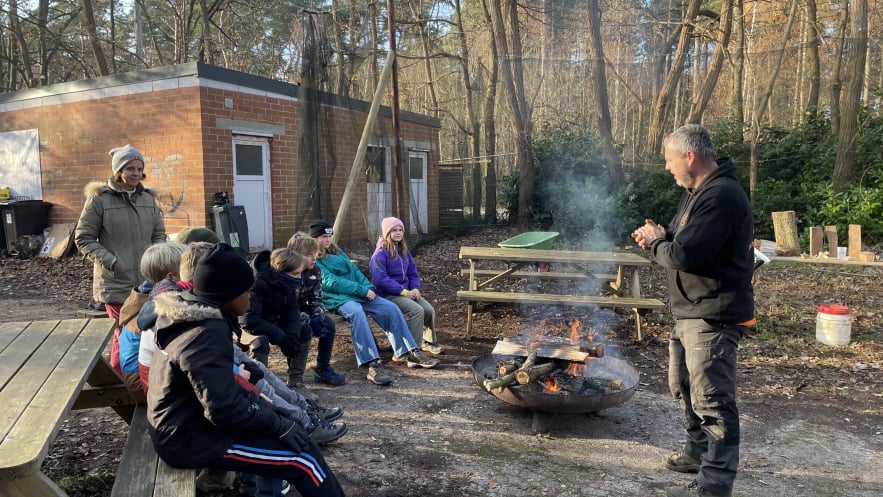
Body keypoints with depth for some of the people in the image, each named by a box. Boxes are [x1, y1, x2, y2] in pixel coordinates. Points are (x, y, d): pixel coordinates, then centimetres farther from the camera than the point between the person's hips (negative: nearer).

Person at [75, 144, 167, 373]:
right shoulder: (99, 199, -6)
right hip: (116, 283, -4)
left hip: (147, 281, 5)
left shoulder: (148, 198, 9)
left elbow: (159, 234, 17)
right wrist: (110, 261, -13)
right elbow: (83, 238, -4)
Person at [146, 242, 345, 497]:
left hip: (188, 417, 10)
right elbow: (224, 409, -28)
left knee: (292, 423, 13)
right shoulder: (207, 333, -26)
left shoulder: (194, 317, 5)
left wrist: (255, 401, 7)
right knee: (302, 456, -11)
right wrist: (280, 425, -16)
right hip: (191, 437, -10)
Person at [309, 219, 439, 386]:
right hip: (337, 298, -8)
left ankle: (412, 354, -6)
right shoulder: (313, 260, -2)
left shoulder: (337, 252, 23)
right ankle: (373, 364, -45)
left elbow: (354, 270, 17)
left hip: (359, 294, 8)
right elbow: (330, 282, -14)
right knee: (356, 312, -39)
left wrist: (368, 287, -4)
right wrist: (361, 290, -17)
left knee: (391, 308, -9)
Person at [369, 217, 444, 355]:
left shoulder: (403, 250, 13)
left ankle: (429, 342, 15)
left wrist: (415, 289, -5)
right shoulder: (380, 253, -12)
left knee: (429, 310, -9)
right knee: (417, 310, -27)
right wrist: (404, 292, -21)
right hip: (388, 294, -7)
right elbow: (381, 279, -21)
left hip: (406, 291, 7)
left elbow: (413, 273, 16)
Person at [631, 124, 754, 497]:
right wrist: (660, 237, 0)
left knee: (712, 399, -4)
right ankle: (698, 451, 40)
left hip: (713, 315, -11)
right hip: (689, 311, 11)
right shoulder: (697, 192, 13)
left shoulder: (721, 195, -22)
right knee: (685, 386, 23)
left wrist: (655, 244, -8)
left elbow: (684, 255, -28)